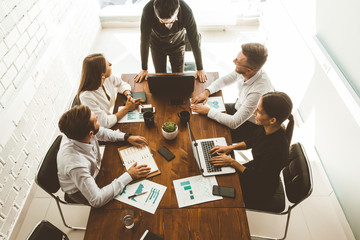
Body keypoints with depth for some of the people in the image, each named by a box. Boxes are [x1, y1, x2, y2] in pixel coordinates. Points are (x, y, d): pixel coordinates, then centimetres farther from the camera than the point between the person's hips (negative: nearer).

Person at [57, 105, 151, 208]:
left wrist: (127, 137, -12)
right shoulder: (75, 165, -45)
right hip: (79, 191, -6)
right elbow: (96, 200, -38)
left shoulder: (77, 133, -25)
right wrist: (129, 176, -35)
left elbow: (102, 132, -1)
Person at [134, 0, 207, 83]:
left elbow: (194, 40, -24)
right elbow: (144, 40, -25)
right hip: (157, 45, 0)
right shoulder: (148, 11, -37)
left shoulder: (186, 11, -36)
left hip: (177, 45, 0)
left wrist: (200, 69, -16)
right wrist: (144, 69, -16)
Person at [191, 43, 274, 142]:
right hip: (238, 108, 7)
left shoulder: (258, 92, -39)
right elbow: (224, 80, 4)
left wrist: (208, 111, -26)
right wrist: (207, 91, -11)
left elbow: (234, 123, -33)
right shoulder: (242, 71, -17)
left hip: (251, 126, -7)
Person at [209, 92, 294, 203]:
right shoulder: (267, 128, -17)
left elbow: (257, 178, -25)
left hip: (262, 188, -6)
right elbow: (252, 141, 6)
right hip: (255, 168, 6)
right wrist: (231, 147, -6)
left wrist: (232, 162, -20)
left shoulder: (277, 149, -39)